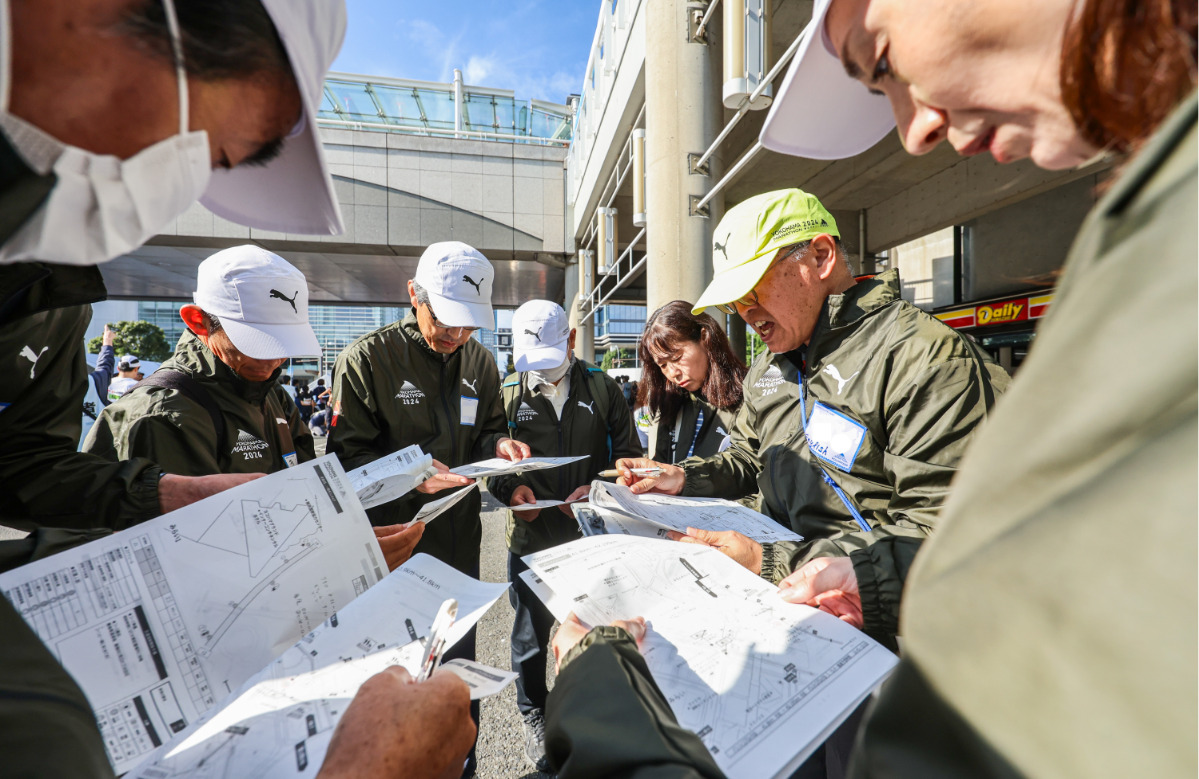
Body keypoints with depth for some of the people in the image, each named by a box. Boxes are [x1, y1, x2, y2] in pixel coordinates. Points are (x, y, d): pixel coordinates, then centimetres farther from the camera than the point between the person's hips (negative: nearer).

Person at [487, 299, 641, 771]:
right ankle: (534, 717, 42)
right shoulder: (508, 394, 0)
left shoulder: (602, 388, -1)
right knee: (531, 635, 15)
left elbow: (628, 455, 2)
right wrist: (511, 488, -14)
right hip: (531, 538, 0)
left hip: (593, 534, 0)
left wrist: (597, 489, -14)